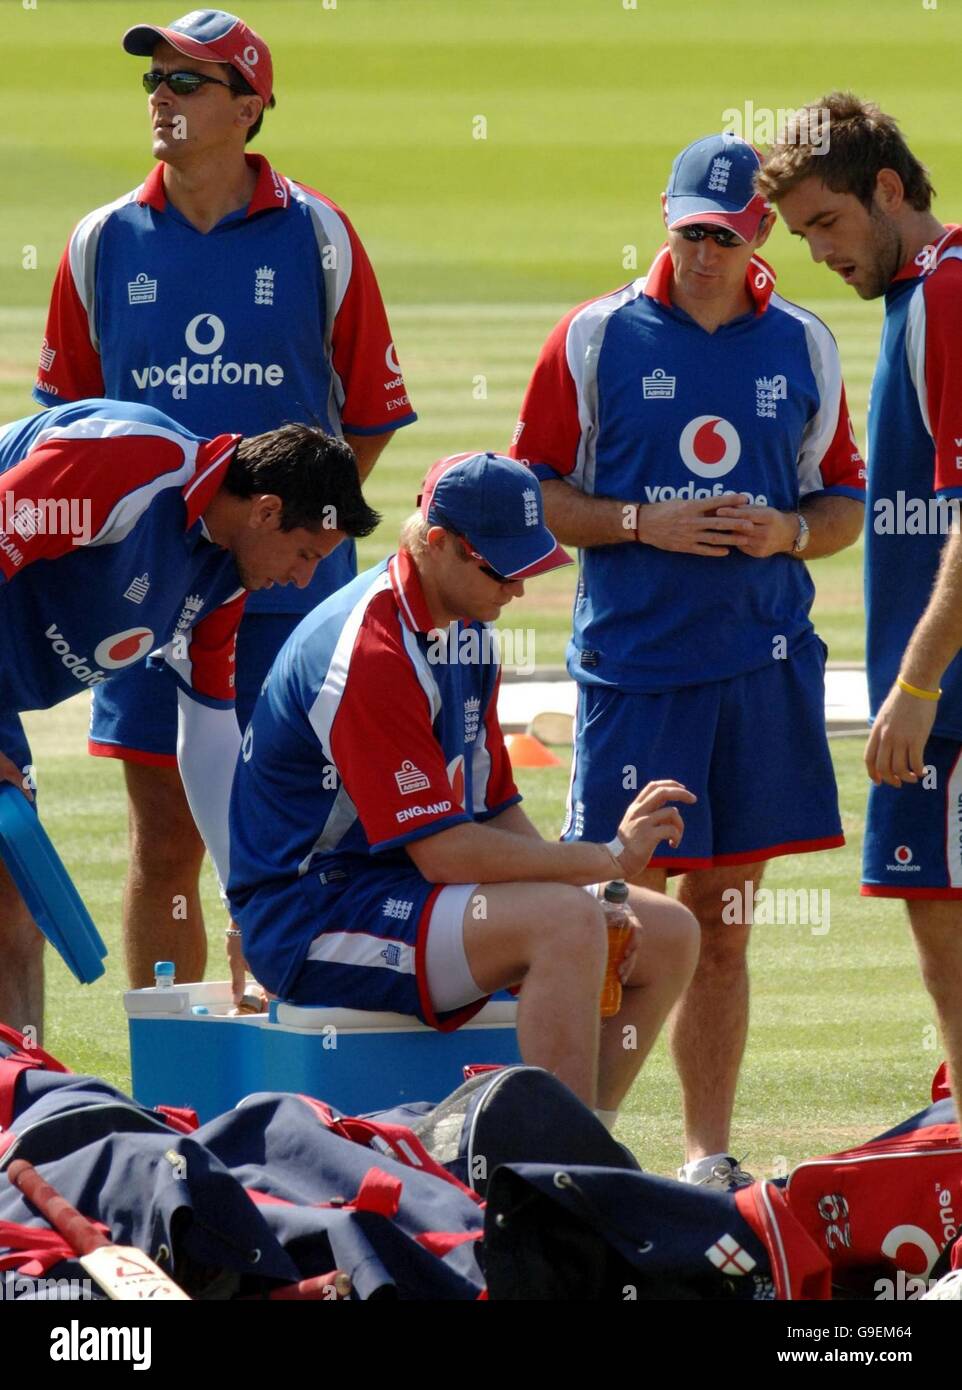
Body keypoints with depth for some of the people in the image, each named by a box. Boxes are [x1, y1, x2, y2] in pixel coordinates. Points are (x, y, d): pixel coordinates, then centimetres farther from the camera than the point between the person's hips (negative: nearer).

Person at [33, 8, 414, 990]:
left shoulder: (317, 237, 0)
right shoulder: (106, 244, 6)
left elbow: (372, 412, 6)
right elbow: (68, 417, 15)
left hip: (291, 586, -2)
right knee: (164, 844, 3)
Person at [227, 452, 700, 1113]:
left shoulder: (467, 631, 10)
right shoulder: (370, 654, -22)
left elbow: (496, 811, 12)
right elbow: (444, 852, -25)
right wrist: (608, 859, -17)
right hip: (312, 922, -10)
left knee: (669, 935, 4)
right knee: (565, 922, -30)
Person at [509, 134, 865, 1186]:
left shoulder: (803, 348, 10)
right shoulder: (595, 338, 2)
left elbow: (843, 505, 16)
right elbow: (532, 496, 3)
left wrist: (789, 532, -6)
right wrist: (641, 523, -12)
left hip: (763, 664, 3)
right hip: (631, 662, -3)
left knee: (723, 925, 7)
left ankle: (709, 1151, 13)